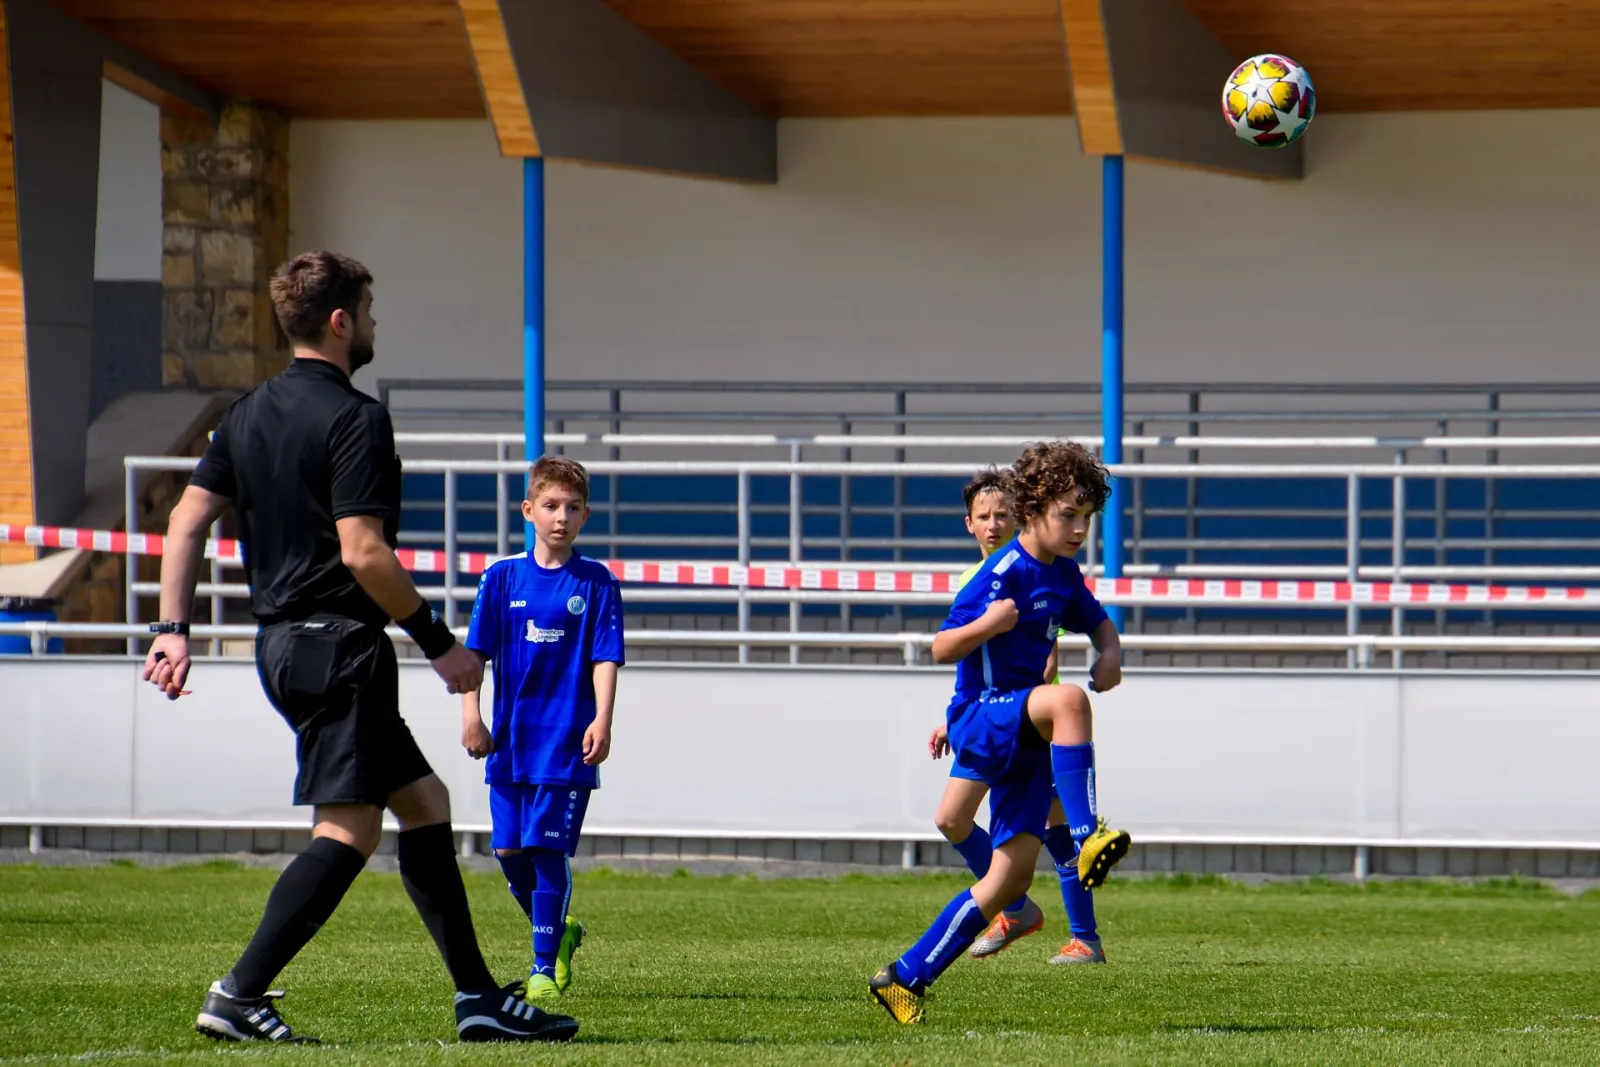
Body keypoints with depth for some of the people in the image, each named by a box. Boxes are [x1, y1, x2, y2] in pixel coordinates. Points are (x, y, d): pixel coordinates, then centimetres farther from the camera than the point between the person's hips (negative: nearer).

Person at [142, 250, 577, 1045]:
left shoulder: (250, 412, 13)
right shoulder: (355, 419, -13)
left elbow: (187, 519, 10)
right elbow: (363, 553, -19)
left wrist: (173, 629, 9)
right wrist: (440, 644, -12)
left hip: (282, 643, 10)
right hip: (337, 643, -10)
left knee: (423, 800, 15)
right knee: (348, 831, -10)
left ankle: (477, 996, 15)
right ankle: (239, 995, -18)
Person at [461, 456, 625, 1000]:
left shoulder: (595, 582, 1)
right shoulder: (503, 577, 6)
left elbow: (605, 657, -2)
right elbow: (476, 651, 5)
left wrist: (601, 721, -14)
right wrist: (471, 714, -5)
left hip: (568, 742, -3)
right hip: (510, 740, 3)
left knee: (547, 850, -8)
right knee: (509, 851, 3)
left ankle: (545, 967, -1)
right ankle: (559, 931, 27)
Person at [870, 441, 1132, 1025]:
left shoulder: (1063, 574, 9)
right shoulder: (1003, 573, -14)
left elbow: (1097, 622, 28)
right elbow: (942, 649, -16)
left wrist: (1110, 654, 5)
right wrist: (987, 625, -36)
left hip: (1024, 734, 8)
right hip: (982, 720, -8)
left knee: (1012, 875, 3)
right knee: (1067, 699, -38)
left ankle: (907, 977, 12)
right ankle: (1086, 835, -41)